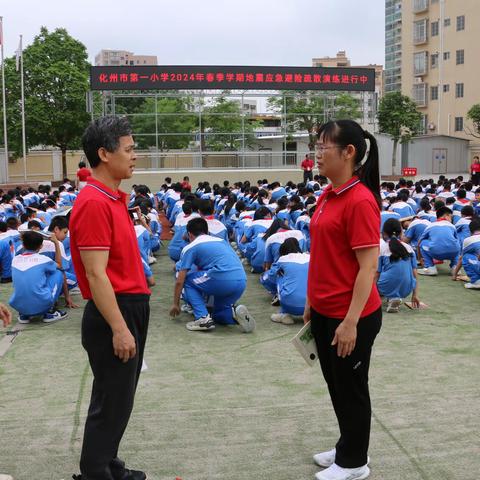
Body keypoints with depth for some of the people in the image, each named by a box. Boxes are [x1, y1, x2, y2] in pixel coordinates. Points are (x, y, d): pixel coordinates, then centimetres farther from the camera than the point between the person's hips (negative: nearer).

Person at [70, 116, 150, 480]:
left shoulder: (114, 198, 12)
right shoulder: (94, 203, -19)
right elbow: (96, 274, -23)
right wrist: (118, 328, -23)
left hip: (131, 309, 10)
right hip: (114, 315, -10)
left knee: (119, 399, 18)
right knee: (111, 402, 1)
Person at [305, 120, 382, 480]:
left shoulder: (360, 200, -20)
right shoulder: (328, 196, 7)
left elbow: (368, 266, -21)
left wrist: (351, 321, -21)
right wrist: (312, 302, 18)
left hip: (350, 317, -9)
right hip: (325, 312, 9)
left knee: (351, 389, 9)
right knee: (336, 386, 21)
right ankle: (348, 448, 39)